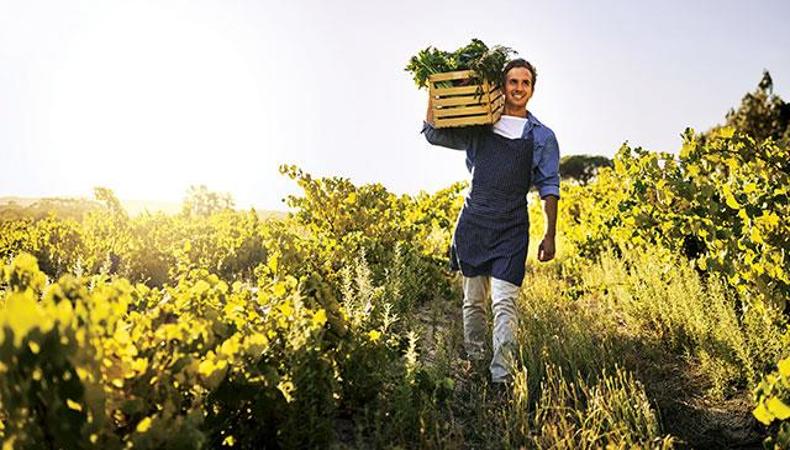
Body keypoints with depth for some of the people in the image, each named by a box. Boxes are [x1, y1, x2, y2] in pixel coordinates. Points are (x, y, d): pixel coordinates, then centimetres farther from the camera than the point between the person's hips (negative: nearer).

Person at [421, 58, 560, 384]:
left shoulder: (542, 137, 7)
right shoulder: (477, 128, 10)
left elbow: (549, 188, 6)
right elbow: (434, 134, 13)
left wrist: (550, 235, 0)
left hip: (512, 229, -2)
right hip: (474, 222, 2)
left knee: (504, 303, -11)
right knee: (473, 300, 10)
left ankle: (502, 376, -10)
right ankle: (473, 361, 26)